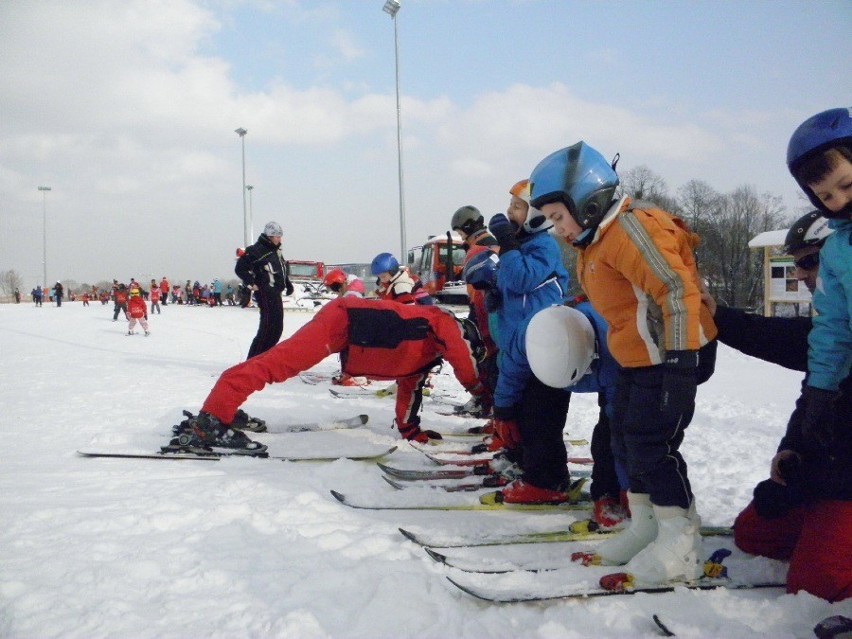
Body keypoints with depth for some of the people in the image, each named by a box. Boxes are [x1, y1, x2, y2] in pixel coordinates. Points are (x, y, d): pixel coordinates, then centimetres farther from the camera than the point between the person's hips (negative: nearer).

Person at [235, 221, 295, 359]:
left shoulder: (276, 250, 17)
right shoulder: (256, 250, -11)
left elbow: (283, 268, 31)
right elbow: (240, 268, -14)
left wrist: (288, 283, 20)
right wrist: (251, 284, -13)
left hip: (276, 294, 9)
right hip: (265, 294, -9)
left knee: (277, 328, 11)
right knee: (268, 327, -13)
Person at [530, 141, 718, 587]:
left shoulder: (632, 227, -20)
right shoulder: (595, 240, 12)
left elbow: (677, 288, -26)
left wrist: (680, 358, -28)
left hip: (672, 355, -11)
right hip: (636, 358, 11)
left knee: (652, 444, -10)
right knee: (627, 439, 13)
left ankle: (680, 547, 1)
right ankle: (646, 530, 25)